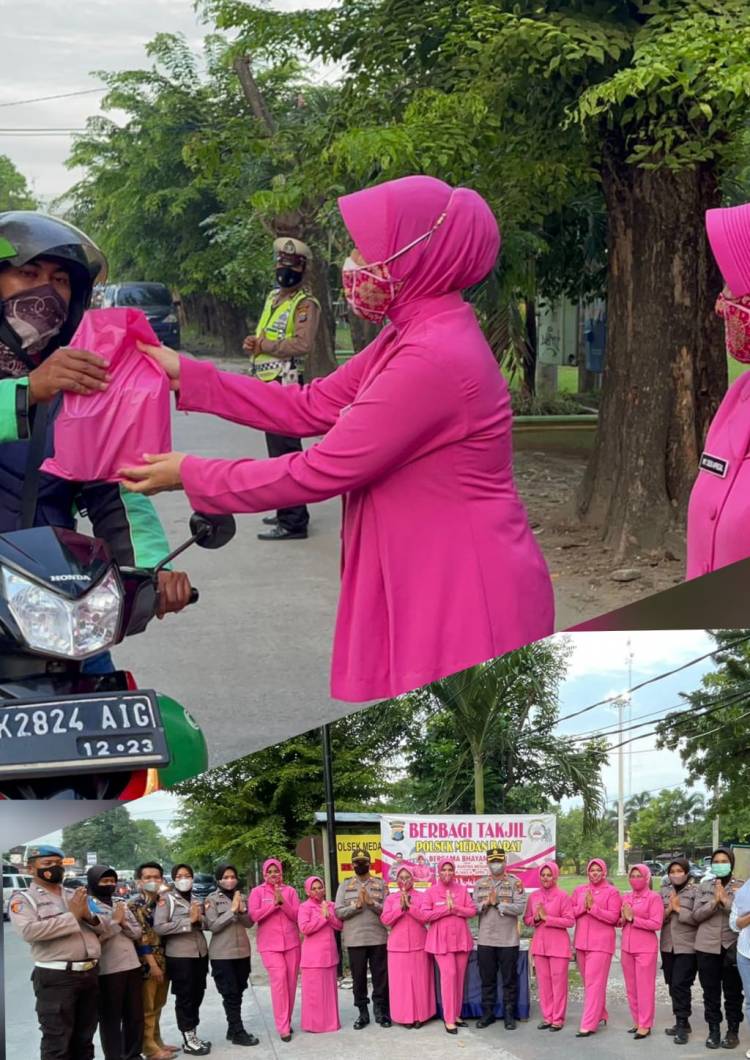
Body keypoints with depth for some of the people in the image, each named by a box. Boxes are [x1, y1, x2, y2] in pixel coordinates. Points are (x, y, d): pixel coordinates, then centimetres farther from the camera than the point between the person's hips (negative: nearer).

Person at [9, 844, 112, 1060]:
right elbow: (29, 931, -21)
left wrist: (90, 916, -7)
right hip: (55, 977, -6)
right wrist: (71, 916, -15)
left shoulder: (76, 895, 17)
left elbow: (105, 929, 16)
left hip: (90, 973, 6)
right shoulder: (23, 899, -1)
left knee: (84, 1040, 14)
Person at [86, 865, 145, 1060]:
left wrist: (124, 923, -8)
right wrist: (115, 921, -10)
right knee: (111, 1018, 1)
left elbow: (137, 933, 11)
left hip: (132, 966, 7)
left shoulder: (121, 905, 15)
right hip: (108, 970, -7)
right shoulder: (89, 907, -6)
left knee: (135, 1015, 12)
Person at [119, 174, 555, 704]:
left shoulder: (434, 356, -22)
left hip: (466, 600, -10)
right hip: (424, 587, 10)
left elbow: (320, 472, -18)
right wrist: (188, 377, 11)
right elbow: (311, 408, 14)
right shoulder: (410, 336, 12)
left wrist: (190, 475, -7)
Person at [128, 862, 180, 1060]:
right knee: (146, 1008, 0)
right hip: (146, 962, -7)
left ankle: (157, 1042, 25)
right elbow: (141, 936, -15)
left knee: (157, 1006, 16)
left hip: (163, 961, 7)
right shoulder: (135, 904, -9)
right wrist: (152, 964, -18)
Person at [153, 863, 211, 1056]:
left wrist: (199, 920, -9)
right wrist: (188, 921, -18)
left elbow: (207, 923, 14)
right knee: (184, 997, -1)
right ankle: (188, 1040, 5)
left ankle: (193, 1036, 20)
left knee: (197, 996, 11)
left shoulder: (196, 900, 14)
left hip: (200, 953, 6)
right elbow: (159, 927, -17)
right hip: (179, 956, -6)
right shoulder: (166, 899, -6)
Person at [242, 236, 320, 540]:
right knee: (278, 449, 16)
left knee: (285, 451, -11)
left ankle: (293, 522, -10)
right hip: (268, 383, 10)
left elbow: (303, 344, -23)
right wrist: (254, 342, 4)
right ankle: (288, 511, 26)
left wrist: (265, 345, -15)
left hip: (285, 384, -10)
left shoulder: (305, 303, -11)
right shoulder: (274, 296, 17)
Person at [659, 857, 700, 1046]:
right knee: (673, 986, 10)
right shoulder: (665, 891, 10)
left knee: (680, 985, -12)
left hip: (687, 947, -6)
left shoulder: (695, 892, -6)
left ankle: (682, 1026, -8)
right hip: (668, 945, 6)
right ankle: (682, 1023, 20)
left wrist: (679, 909, -15)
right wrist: (668, 909, -10)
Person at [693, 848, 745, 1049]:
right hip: (707, 946, 2)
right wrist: (714, 901, -14)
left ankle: (733, 1031, 14)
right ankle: (714, 1031, 15)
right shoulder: (703, 886, 8)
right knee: (710, 992, 6)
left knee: (733, 992, 4)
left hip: (732, 946, -2)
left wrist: (726, 900, -17)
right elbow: (697, 915, 0)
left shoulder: (741, 887, 1)